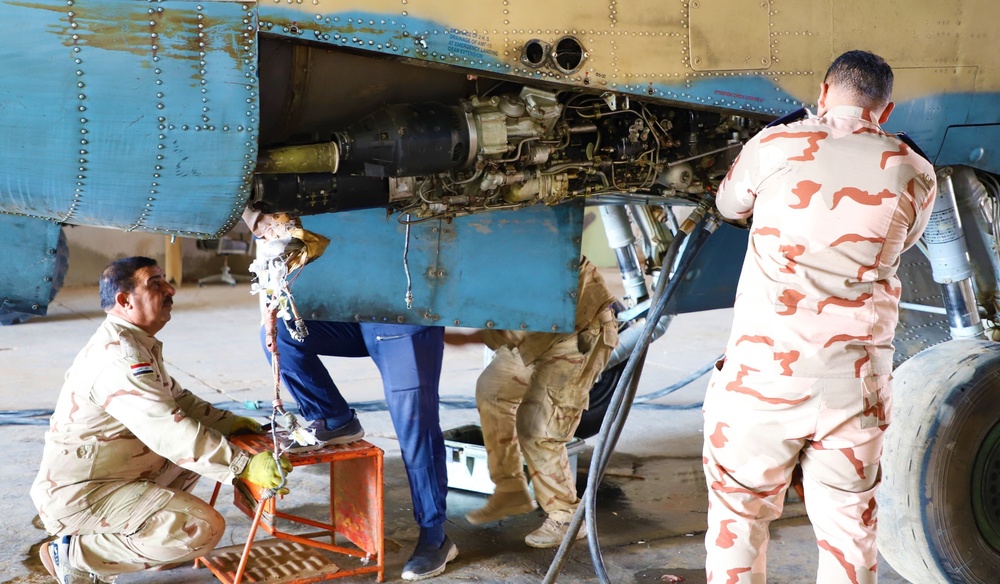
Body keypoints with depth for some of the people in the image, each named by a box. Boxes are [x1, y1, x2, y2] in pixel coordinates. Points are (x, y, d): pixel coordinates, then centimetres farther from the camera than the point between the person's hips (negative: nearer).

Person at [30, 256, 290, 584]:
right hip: (79, 495, -10)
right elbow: (171, 433, -31)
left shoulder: (135, 343, 9)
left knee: (205, 443, 17)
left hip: (105, 475, 10)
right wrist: (244, 467, -31)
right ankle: (76, 554, -7)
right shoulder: (120, 358, -24)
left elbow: (174, 397, 21)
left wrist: (227, 422, 9)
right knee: (204, 527, -21)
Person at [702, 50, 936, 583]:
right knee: (848, 529, 13)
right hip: (858, 382, 2)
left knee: (738, 519, 12)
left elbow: (729, 204, 17)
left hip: (763, 373, -2)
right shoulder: (915, 175, 4)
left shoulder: (775, 146, -1)